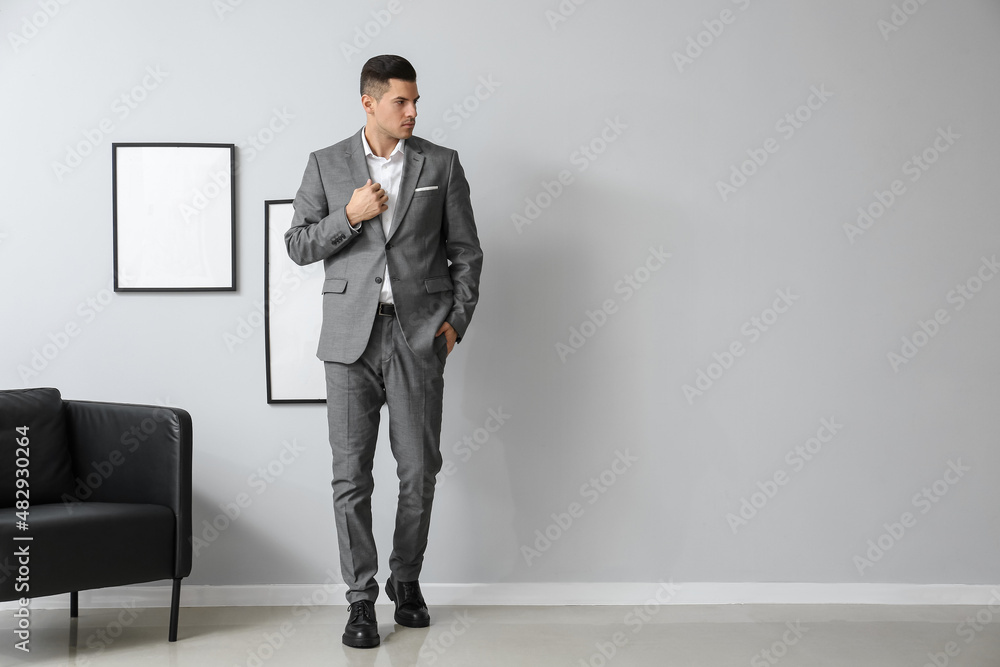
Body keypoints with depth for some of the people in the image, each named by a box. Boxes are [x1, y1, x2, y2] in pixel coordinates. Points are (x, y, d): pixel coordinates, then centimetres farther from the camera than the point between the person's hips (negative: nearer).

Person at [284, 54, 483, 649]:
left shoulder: (442, 164, 6)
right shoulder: (327, 165, 6)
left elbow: (466, 251, 8)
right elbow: (298, 245, 6)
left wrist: (457, 319, -1)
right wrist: (350, 217, -9)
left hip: (419, 335, 0)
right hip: (352, 336, 0)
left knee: (419, 471, 4)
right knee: (352, 476, 0)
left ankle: (407, 581, 25)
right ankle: (361, 599, 12)